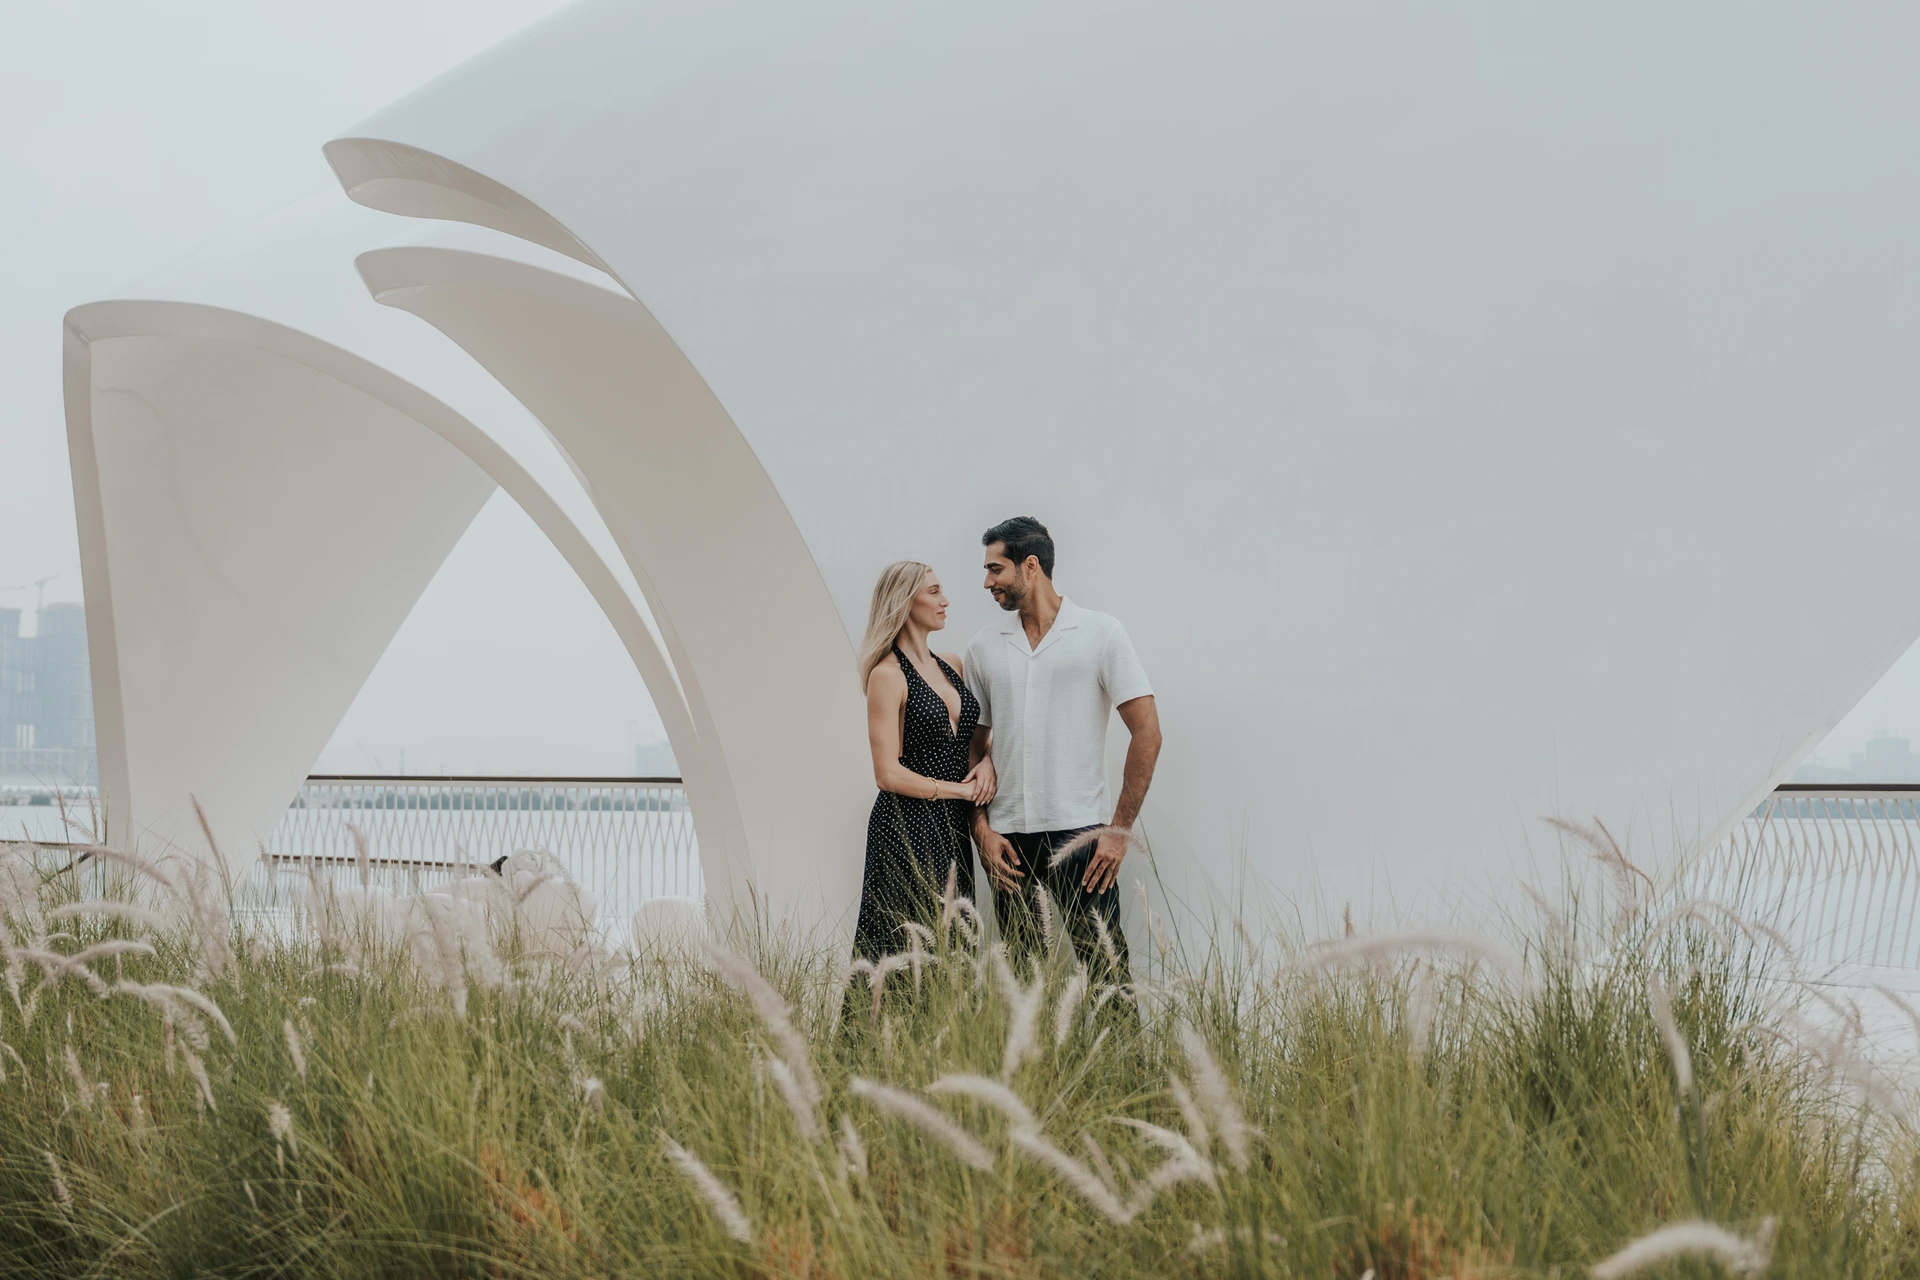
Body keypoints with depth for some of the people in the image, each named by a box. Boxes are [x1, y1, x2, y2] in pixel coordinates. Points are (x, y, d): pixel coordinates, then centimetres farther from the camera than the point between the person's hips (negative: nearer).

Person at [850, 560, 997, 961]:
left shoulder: (952, 666, 12)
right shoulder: (888, 675, -9)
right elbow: (888, 774, -13)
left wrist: (987, 763, 1)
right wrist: (961, 790, -8)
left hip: (953, 829, 7)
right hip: (907, 828, -7)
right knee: (907, 951, -7)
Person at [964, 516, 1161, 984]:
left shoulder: (1100, 634, 0)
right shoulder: (983, 648, 11)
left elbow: (1146, 733, -2)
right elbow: (975, 747, 14)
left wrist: (1120, 829, -7)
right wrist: (982, 829, 1)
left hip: (1078, 834, -4)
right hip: (1007, 839, 4)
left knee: (1105, 968, -9)